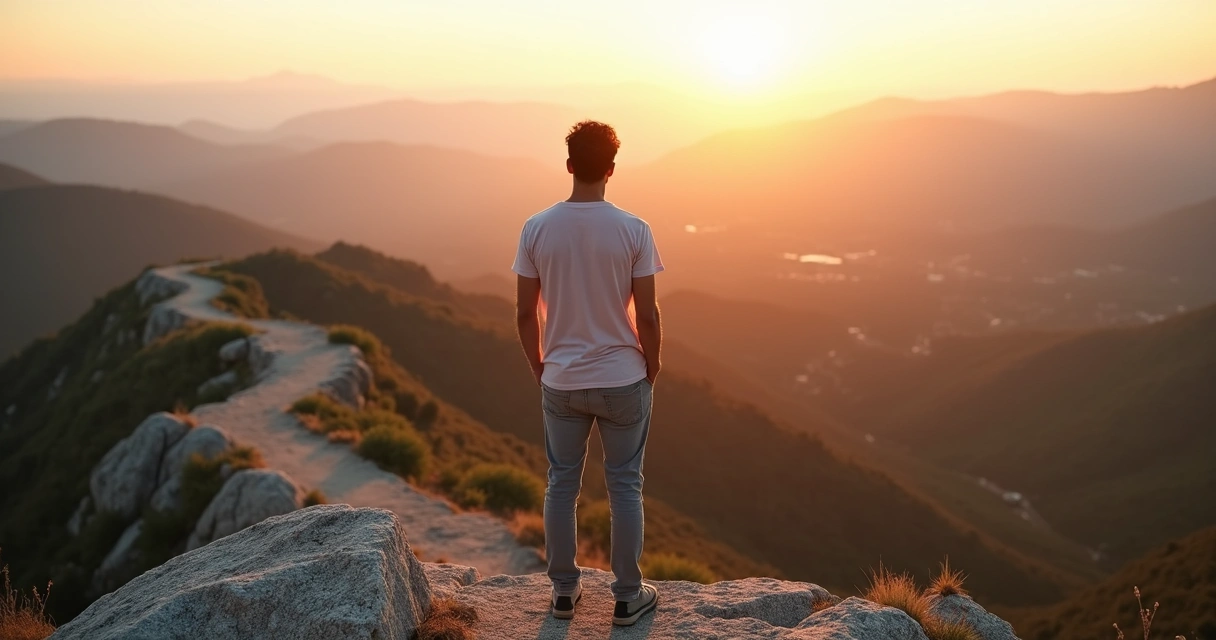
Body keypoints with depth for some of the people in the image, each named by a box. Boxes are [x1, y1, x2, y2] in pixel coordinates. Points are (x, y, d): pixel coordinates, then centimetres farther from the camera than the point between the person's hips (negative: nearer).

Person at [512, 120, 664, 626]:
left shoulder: (537, 229, -6)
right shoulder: (633, 231, -12)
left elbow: (525, 313, -2)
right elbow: (647, 316, -10)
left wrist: (538, 367, 13)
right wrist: (651, 371, 5)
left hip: (561, 383, 2)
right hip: (623, 380, -2)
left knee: (562, 485, 15)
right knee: (624, 488, 11)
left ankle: (564, 590, 27)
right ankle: (628, 597, 21)